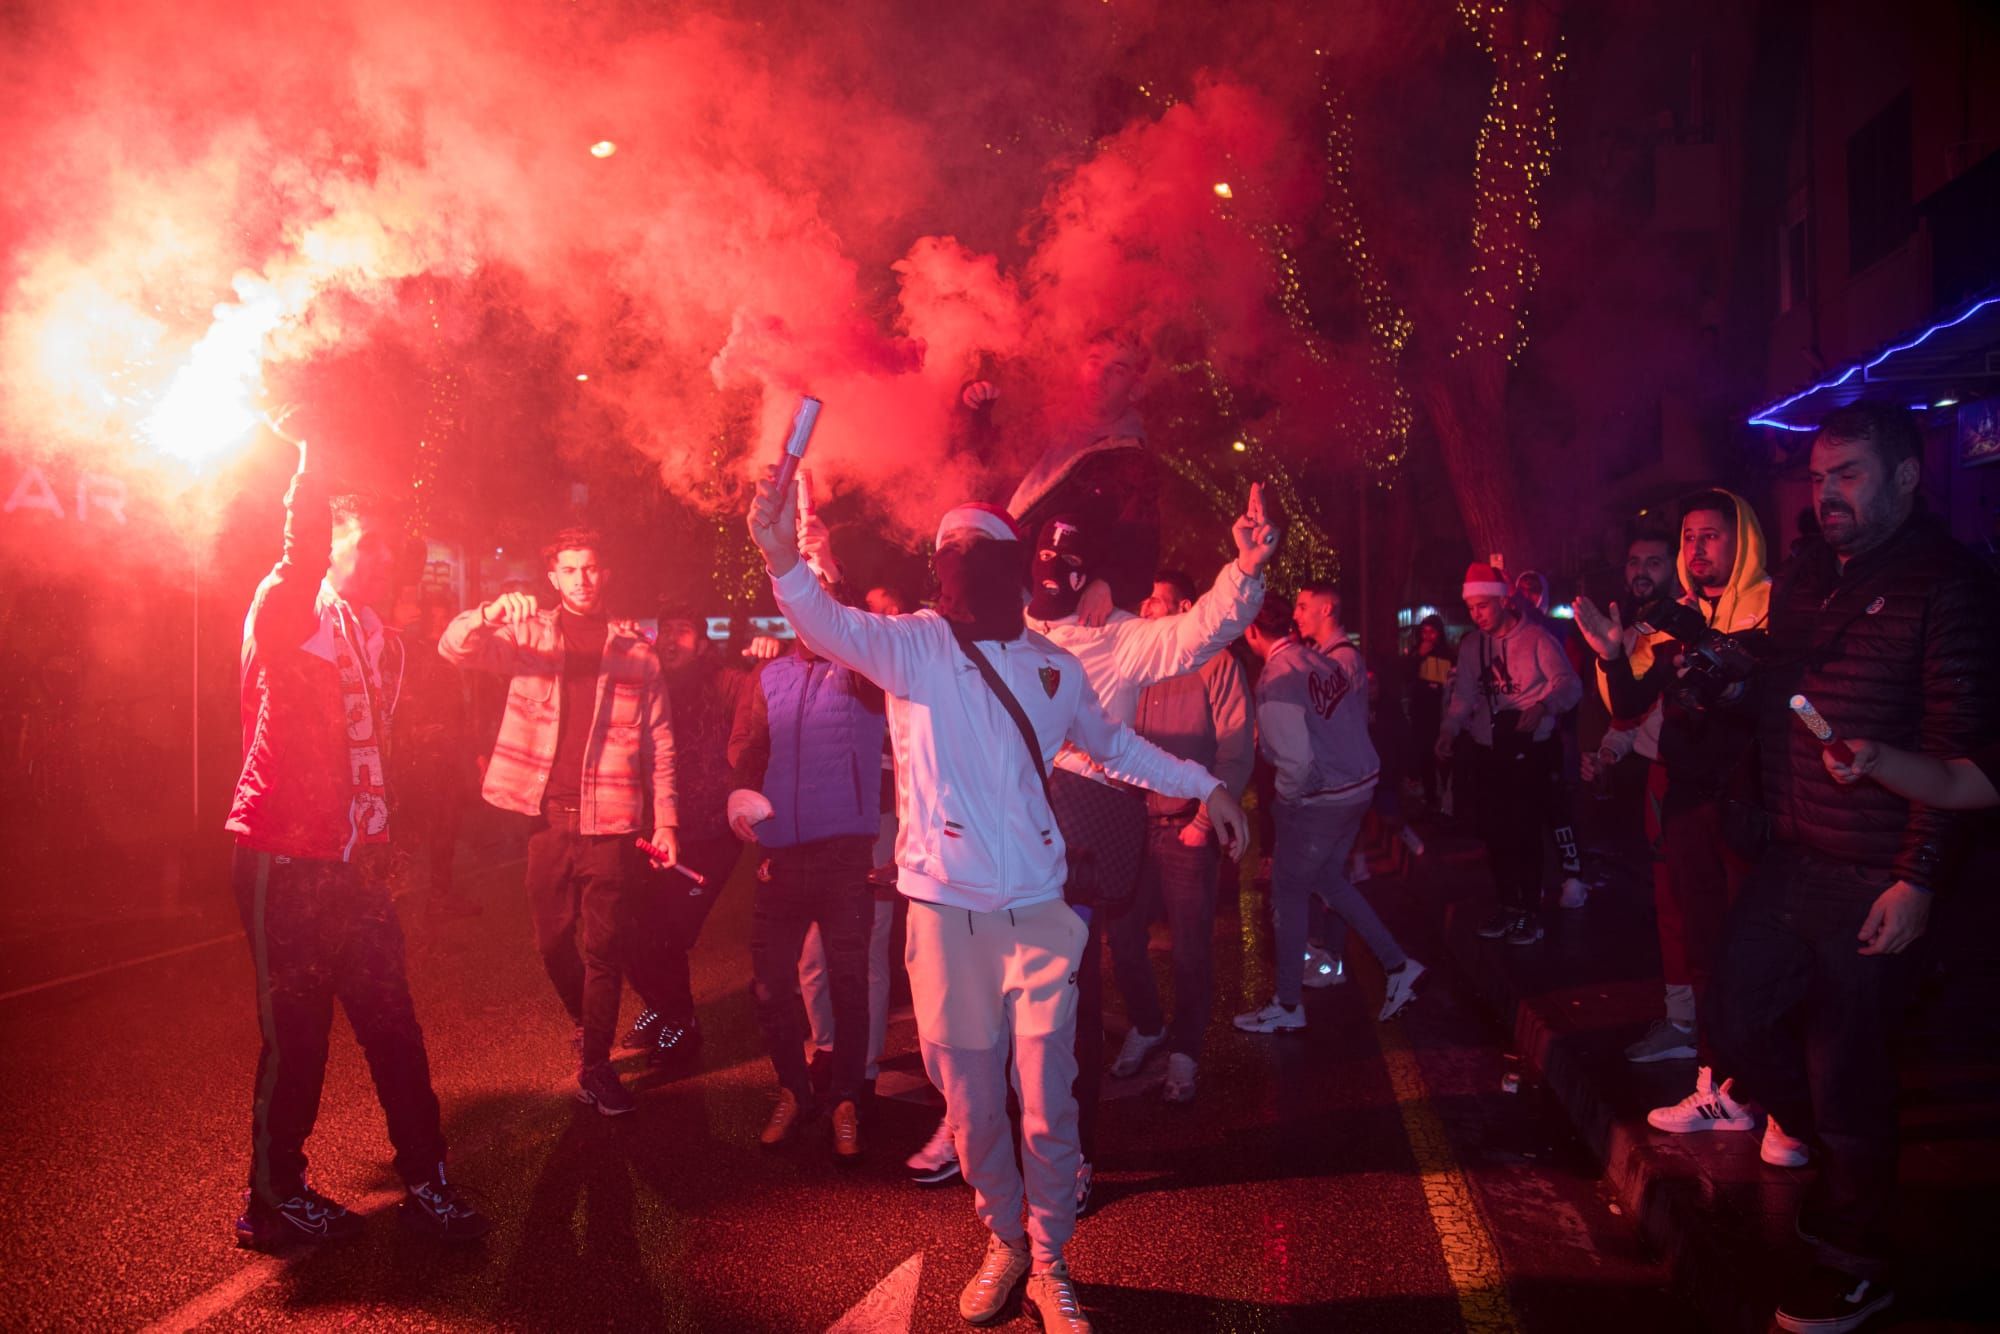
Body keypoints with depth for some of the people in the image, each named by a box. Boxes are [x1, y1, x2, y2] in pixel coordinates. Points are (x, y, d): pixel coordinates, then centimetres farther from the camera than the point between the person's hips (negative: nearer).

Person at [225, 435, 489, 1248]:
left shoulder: (383, 640, 16)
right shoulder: (289, 614, -5)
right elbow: (299, 557, -30)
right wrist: (315, 468, -41)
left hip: (354, 866, 7)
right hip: (284, 860, -6)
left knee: (391, 1023, 7)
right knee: (295, 1034, 1)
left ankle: (425, 1181, 17)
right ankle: (273, 1200, 18)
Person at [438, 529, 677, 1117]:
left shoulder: (635, 650, 5)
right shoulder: (527, 634, 6)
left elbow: (660, 744, 6)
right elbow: (454, 647, -9)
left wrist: (666, 820, 0)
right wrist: (493, 612, -29)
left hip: (609, 823, -1)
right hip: (547, 816, 1)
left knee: (604, 947, 0)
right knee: (553, 941, 12)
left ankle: (596, 1065, 10)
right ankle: (585, 1021, 38)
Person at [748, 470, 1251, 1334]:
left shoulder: (1055, 668, 7)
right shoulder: (913, 645, -4)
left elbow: (1112, 744, 24)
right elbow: (834, 626, -25)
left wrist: (1203, 786, 24)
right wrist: (783, 560, -44)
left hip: (1038, 913, 2)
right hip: (945, 914, -1)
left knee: (1047, 1107, 3)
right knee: (972, 1105, 10)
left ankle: (1050, 1264, 25)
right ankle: (1003, 1242, 36)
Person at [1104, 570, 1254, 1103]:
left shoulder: (1215, 664, -4)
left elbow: (1237, 749, -9)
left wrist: (1206, 819, -13)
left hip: (1186, 831, -4)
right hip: (1132, 824, 4)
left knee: (1190, 949, 3)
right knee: (1123, 939, 8)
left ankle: (1183, 1053, 19)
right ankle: (1147, 1027, 32)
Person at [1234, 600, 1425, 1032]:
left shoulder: (1275, 681, -21)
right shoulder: (1324, 660, 1)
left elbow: (1297, 761, -26)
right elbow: (1358, 717, 12)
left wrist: (1285, 796, -6)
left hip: (1319, 799, -8)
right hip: (1359, 785, 8)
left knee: (1287, 893, 8)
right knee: (1328, 880, 25)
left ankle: (1287, 1008, 19)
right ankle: (1398, 966, 25)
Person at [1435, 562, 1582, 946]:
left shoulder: (1536, 639, -9)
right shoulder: (1471, 645, 8)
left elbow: (1569, 684, -16)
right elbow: (1463, 693, 12)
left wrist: (1543, 705, -35)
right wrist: (1449, 730, -4)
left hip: (1530, 752, -5)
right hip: (1487, 753, 5)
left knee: (1525, 831, -4)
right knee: (1494, 831, 9)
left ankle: (1531, 911, 11)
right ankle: (1508, 904, 26)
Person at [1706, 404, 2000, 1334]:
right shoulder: (1804, 580, 12)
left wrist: (1918, 879, -19)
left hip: (1873, 881, -7)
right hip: (1788, 862, 7)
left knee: (1846, 1072, 3)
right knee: (1740, 1025, 13)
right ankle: (1841, 1162, 39)